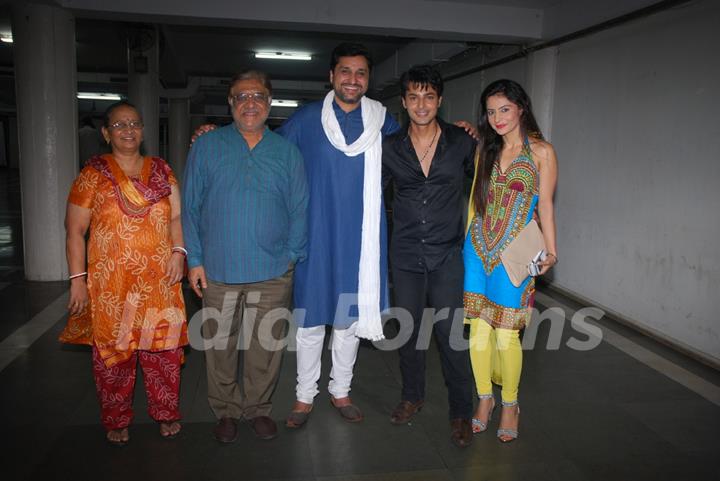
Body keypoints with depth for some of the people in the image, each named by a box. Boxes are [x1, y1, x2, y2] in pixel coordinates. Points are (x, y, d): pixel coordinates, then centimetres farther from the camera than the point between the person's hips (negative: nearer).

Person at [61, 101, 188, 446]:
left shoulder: (161, 171, 9)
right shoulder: (93, 175, 0)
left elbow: (176, 216, 9)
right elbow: (75, 230, 0)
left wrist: (178, 251, -8)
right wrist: (78, 279, -5)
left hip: (160, 281, 2)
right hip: (110, 283, -2)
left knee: (164, 349, 6)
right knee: (113, 352, 7)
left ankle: (166, 413, 26)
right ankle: (116, 421, 26)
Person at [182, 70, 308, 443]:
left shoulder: (287, 152, 7)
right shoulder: (207, 146, 5)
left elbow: (299, 209, 7)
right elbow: (191, 207, 4)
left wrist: (292, 255, -2)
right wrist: (194, 260, -1)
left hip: (272, 272, 1)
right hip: (218, 270, 0)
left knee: (267, 346, 9)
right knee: (220, 345, 10)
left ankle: (258, 408, 30)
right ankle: (226, 411, 29)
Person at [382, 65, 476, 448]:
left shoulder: (462, 143, -2)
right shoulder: (390, 148, 1)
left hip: (446, 255, -2)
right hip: (405, 254, 2)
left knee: (450, 333, -3)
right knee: (409, 328, 13)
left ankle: (461, 411, 15)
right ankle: (412, 395, 33)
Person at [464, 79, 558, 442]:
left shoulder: (541, 152, 0)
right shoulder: (487, 150, 11)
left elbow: (545, 204, 0)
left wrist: (550, 251, -4)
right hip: (477, 249, 4)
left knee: (506, 337, -2)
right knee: (479, 331, 5)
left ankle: (510, 405, 20)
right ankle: (484, 398, 24)